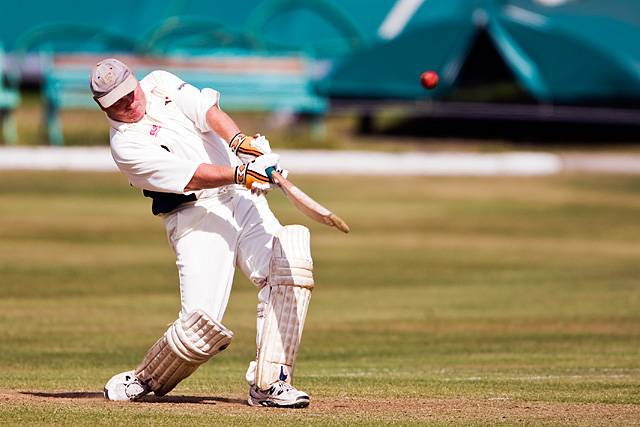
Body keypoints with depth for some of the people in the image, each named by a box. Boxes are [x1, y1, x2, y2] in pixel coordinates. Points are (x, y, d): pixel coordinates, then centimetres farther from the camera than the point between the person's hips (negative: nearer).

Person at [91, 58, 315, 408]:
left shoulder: (160, 84, 9)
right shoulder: (125, 145, -7)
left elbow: (207, 110, -7)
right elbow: (189, 177, -19)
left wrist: (239, 141, -27)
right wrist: (240, 173, -31)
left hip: (242, 199, 5)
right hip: (196, 218, -5)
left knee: (290, 262, -21)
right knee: (202, 321, -18)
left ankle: (268, 384, -20)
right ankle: (145, 380, 13)